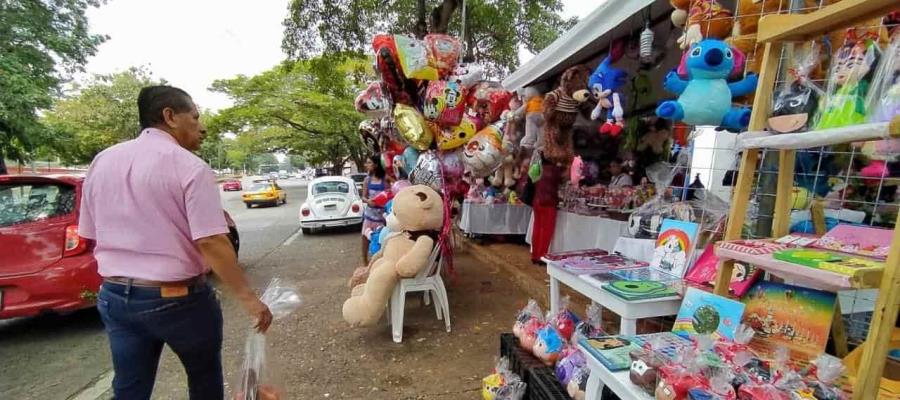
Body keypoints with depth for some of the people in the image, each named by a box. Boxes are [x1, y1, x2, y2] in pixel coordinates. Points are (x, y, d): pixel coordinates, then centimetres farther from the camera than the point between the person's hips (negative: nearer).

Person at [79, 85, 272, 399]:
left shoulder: (101, 161, 4)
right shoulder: (189, 166, -17)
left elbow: (91, 234, 11)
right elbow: (211, 242, -25)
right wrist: (247, 298, -21)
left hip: (114, 296, 6)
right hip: (178, 298, -6)